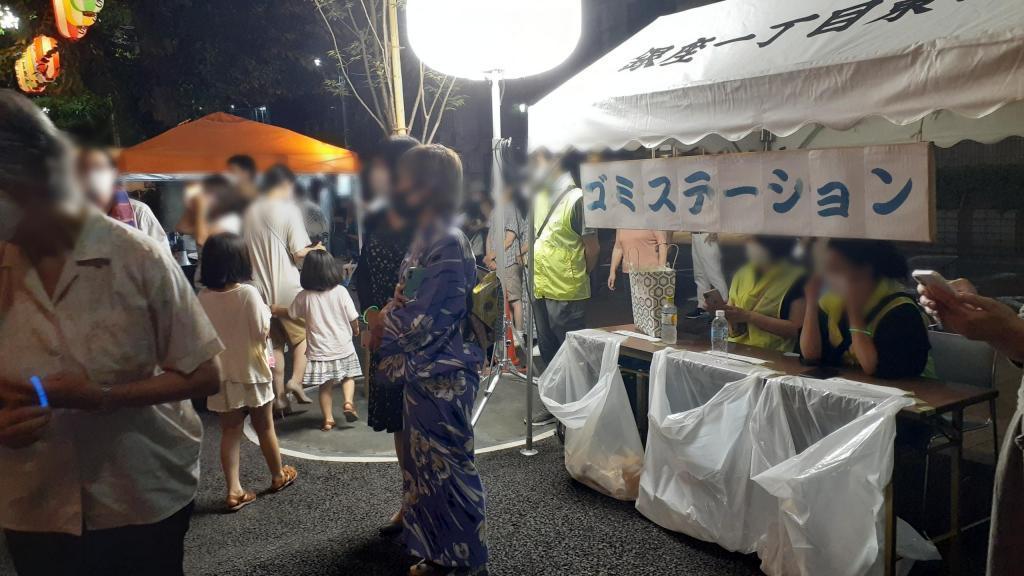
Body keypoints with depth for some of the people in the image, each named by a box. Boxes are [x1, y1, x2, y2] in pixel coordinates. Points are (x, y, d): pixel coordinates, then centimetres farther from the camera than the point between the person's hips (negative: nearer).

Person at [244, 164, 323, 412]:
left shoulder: (250, 213, 6)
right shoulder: (289, 210, -10)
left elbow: (245, 251, 12)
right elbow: (299, 253, -14)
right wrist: (315, 250, 5)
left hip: (261, 288, 5)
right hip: (287, 289, -5)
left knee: (275, 344, 13)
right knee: (303, 335, 15)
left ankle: (280, 397, 15)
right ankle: (296, 380, -1)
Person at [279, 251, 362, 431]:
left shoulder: (304, 296, -6)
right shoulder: (341, 291, -9)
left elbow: (290, 313, 11)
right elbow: (353, 318, -4)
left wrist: (275, 310, 30)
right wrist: (356, 330, 17)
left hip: (319, 350, 0)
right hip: (343, 347, 0)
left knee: (325, 386, 11)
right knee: (348, 376, 19)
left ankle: (328, 419, 8)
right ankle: (349, 402, -2)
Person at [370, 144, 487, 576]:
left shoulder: (448, 244, -20)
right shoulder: (426, 238, 10)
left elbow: (425, 323, -22)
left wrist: (383, 324, -4)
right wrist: (386, 320, -2)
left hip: (442, 379, -10)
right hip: (424, 376, 10)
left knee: (448, 469, 4)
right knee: (427, 466, 19)